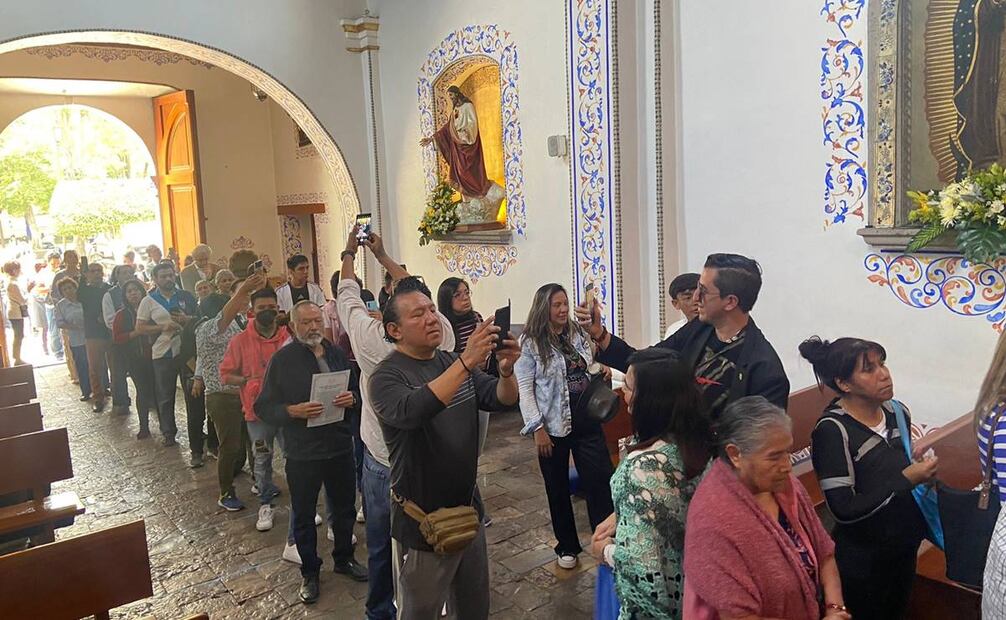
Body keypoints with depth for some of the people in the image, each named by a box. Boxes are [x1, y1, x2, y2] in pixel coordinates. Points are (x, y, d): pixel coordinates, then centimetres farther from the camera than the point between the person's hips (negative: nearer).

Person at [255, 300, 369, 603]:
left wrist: (351, 398, -11)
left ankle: (344, 559, 41)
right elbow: (263, 407, -9)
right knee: (303, 515, 11)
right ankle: (309, 571, 31)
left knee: (344, 508, 19)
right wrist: (293, 411, -26)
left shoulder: (337, 354, 3)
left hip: (340, 447, 4)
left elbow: (358, 390, 12)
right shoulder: (282, 359, -9)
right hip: (302, 453, -3)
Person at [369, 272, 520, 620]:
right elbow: (412, 412, -36)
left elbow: (502, 400, -3)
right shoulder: (387, 376, -16)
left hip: (469, 509, 6)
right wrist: (466, 363, -42)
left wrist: (506, 370, -24)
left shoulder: (453, 362, 3)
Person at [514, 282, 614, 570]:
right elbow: (524, 388, -10)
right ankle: (566, 546, 28)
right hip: (554, 426, -3)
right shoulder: (530, 342, -8)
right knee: (558, 488, 11)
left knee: (600, 479, 0)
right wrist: (537, 428, -14)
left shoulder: (577, 334, 7)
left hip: (586, 421, 4)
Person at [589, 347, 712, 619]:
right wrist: (617, 516, 2)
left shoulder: (645, 465, -34)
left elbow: (640, 558, -30)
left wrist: (604, 550, -12)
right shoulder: (694, 438, -9)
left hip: (657, 597, -7)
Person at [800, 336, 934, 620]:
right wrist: (906, 480, -24)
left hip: (905, 547, 7)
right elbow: (844, 509, -25)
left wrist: (923, 472, -5)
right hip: (862, 560, -6)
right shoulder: (833, 430, -24)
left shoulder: (898, 412, -3)